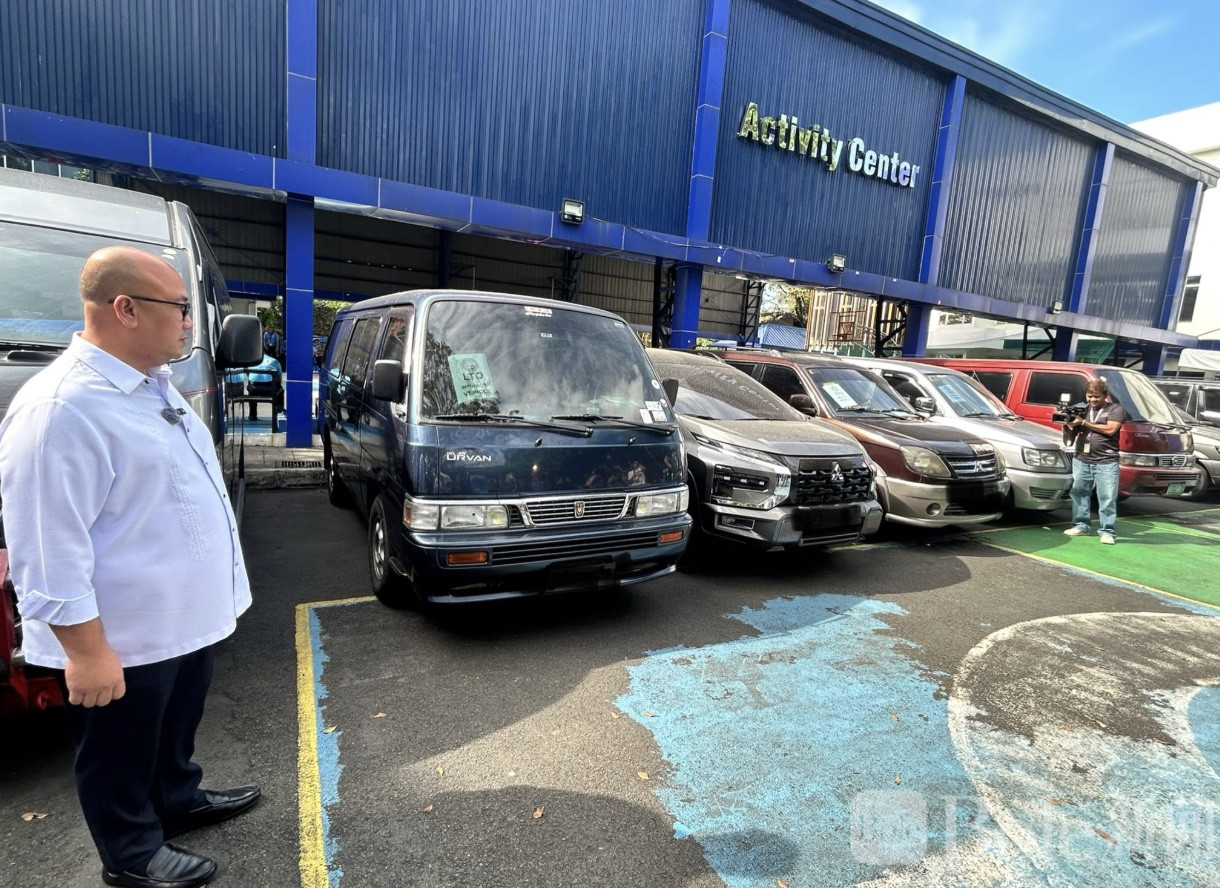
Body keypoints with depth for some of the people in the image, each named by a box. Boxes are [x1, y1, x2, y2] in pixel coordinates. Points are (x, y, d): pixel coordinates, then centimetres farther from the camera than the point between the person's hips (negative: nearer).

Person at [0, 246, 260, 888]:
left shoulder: (151, 384, 5)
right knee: (123, 755, 16)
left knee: (177, 726, 28)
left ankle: (179, 800, 49)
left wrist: (211, 594, 22)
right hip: (125, 637, -9)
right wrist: (86, 650, -23)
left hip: (185, 618, 9)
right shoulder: (61, 407, -26)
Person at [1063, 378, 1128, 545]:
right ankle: (1081, 525, 17)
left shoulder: (1116, 409, 2)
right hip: (1081, 461, 5)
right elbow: (1075, 433, 15)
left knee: (1107, 498, -3)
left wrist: (1084, 422, -13)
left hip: (1106, 463, -5)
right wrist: (1070, 424, -7)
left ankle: (1107, 531, 0)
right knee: (1079, 494, 8)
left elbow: (1110, 429, -13)